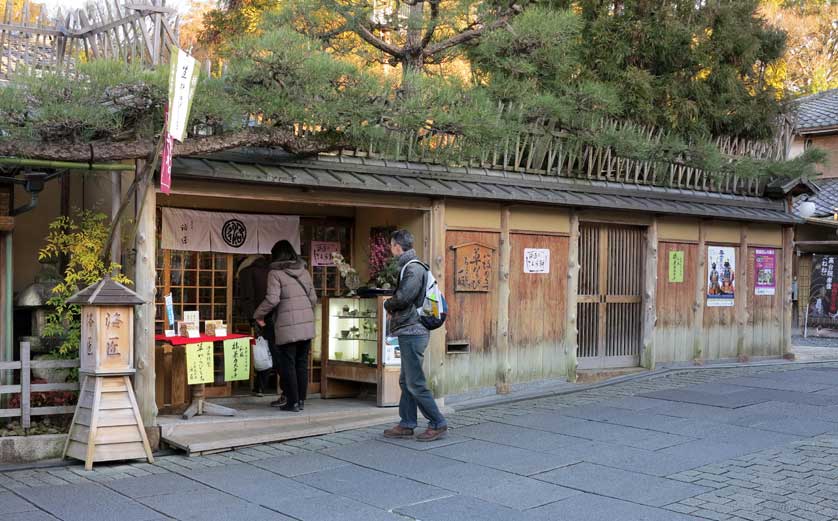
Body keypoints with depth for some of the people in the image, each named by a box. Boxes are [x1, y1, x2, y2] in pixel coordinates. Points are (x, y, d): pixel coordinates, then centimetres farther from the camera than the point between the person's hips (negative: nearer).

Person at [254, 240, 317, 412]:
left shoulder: (275, 273, -5)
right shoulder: (304, 271, 11)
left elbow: (272, 299, -14)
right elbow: (313, 298, 11)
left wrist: (258, 315, 0)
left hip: (288, 327, -5)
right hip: (307, 325, 5)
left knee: (288, 364, 3)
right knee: (302, 363, 11)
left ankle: (293, 402, 5)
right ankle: (301, 400, 15)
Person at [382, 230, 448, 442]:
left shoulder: (413, 268, -15)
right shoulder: (408, 266, 17)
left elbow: (403, 297, -23)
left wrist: (388, 305, -4)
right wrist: (393, 305, -1)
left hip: (412, 331, -10)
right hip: (410, 331, 10)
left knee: (415, 383, -6)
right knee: (406, 381, 13)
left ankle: (437, 423, 1)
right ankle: (407, 425, 19)